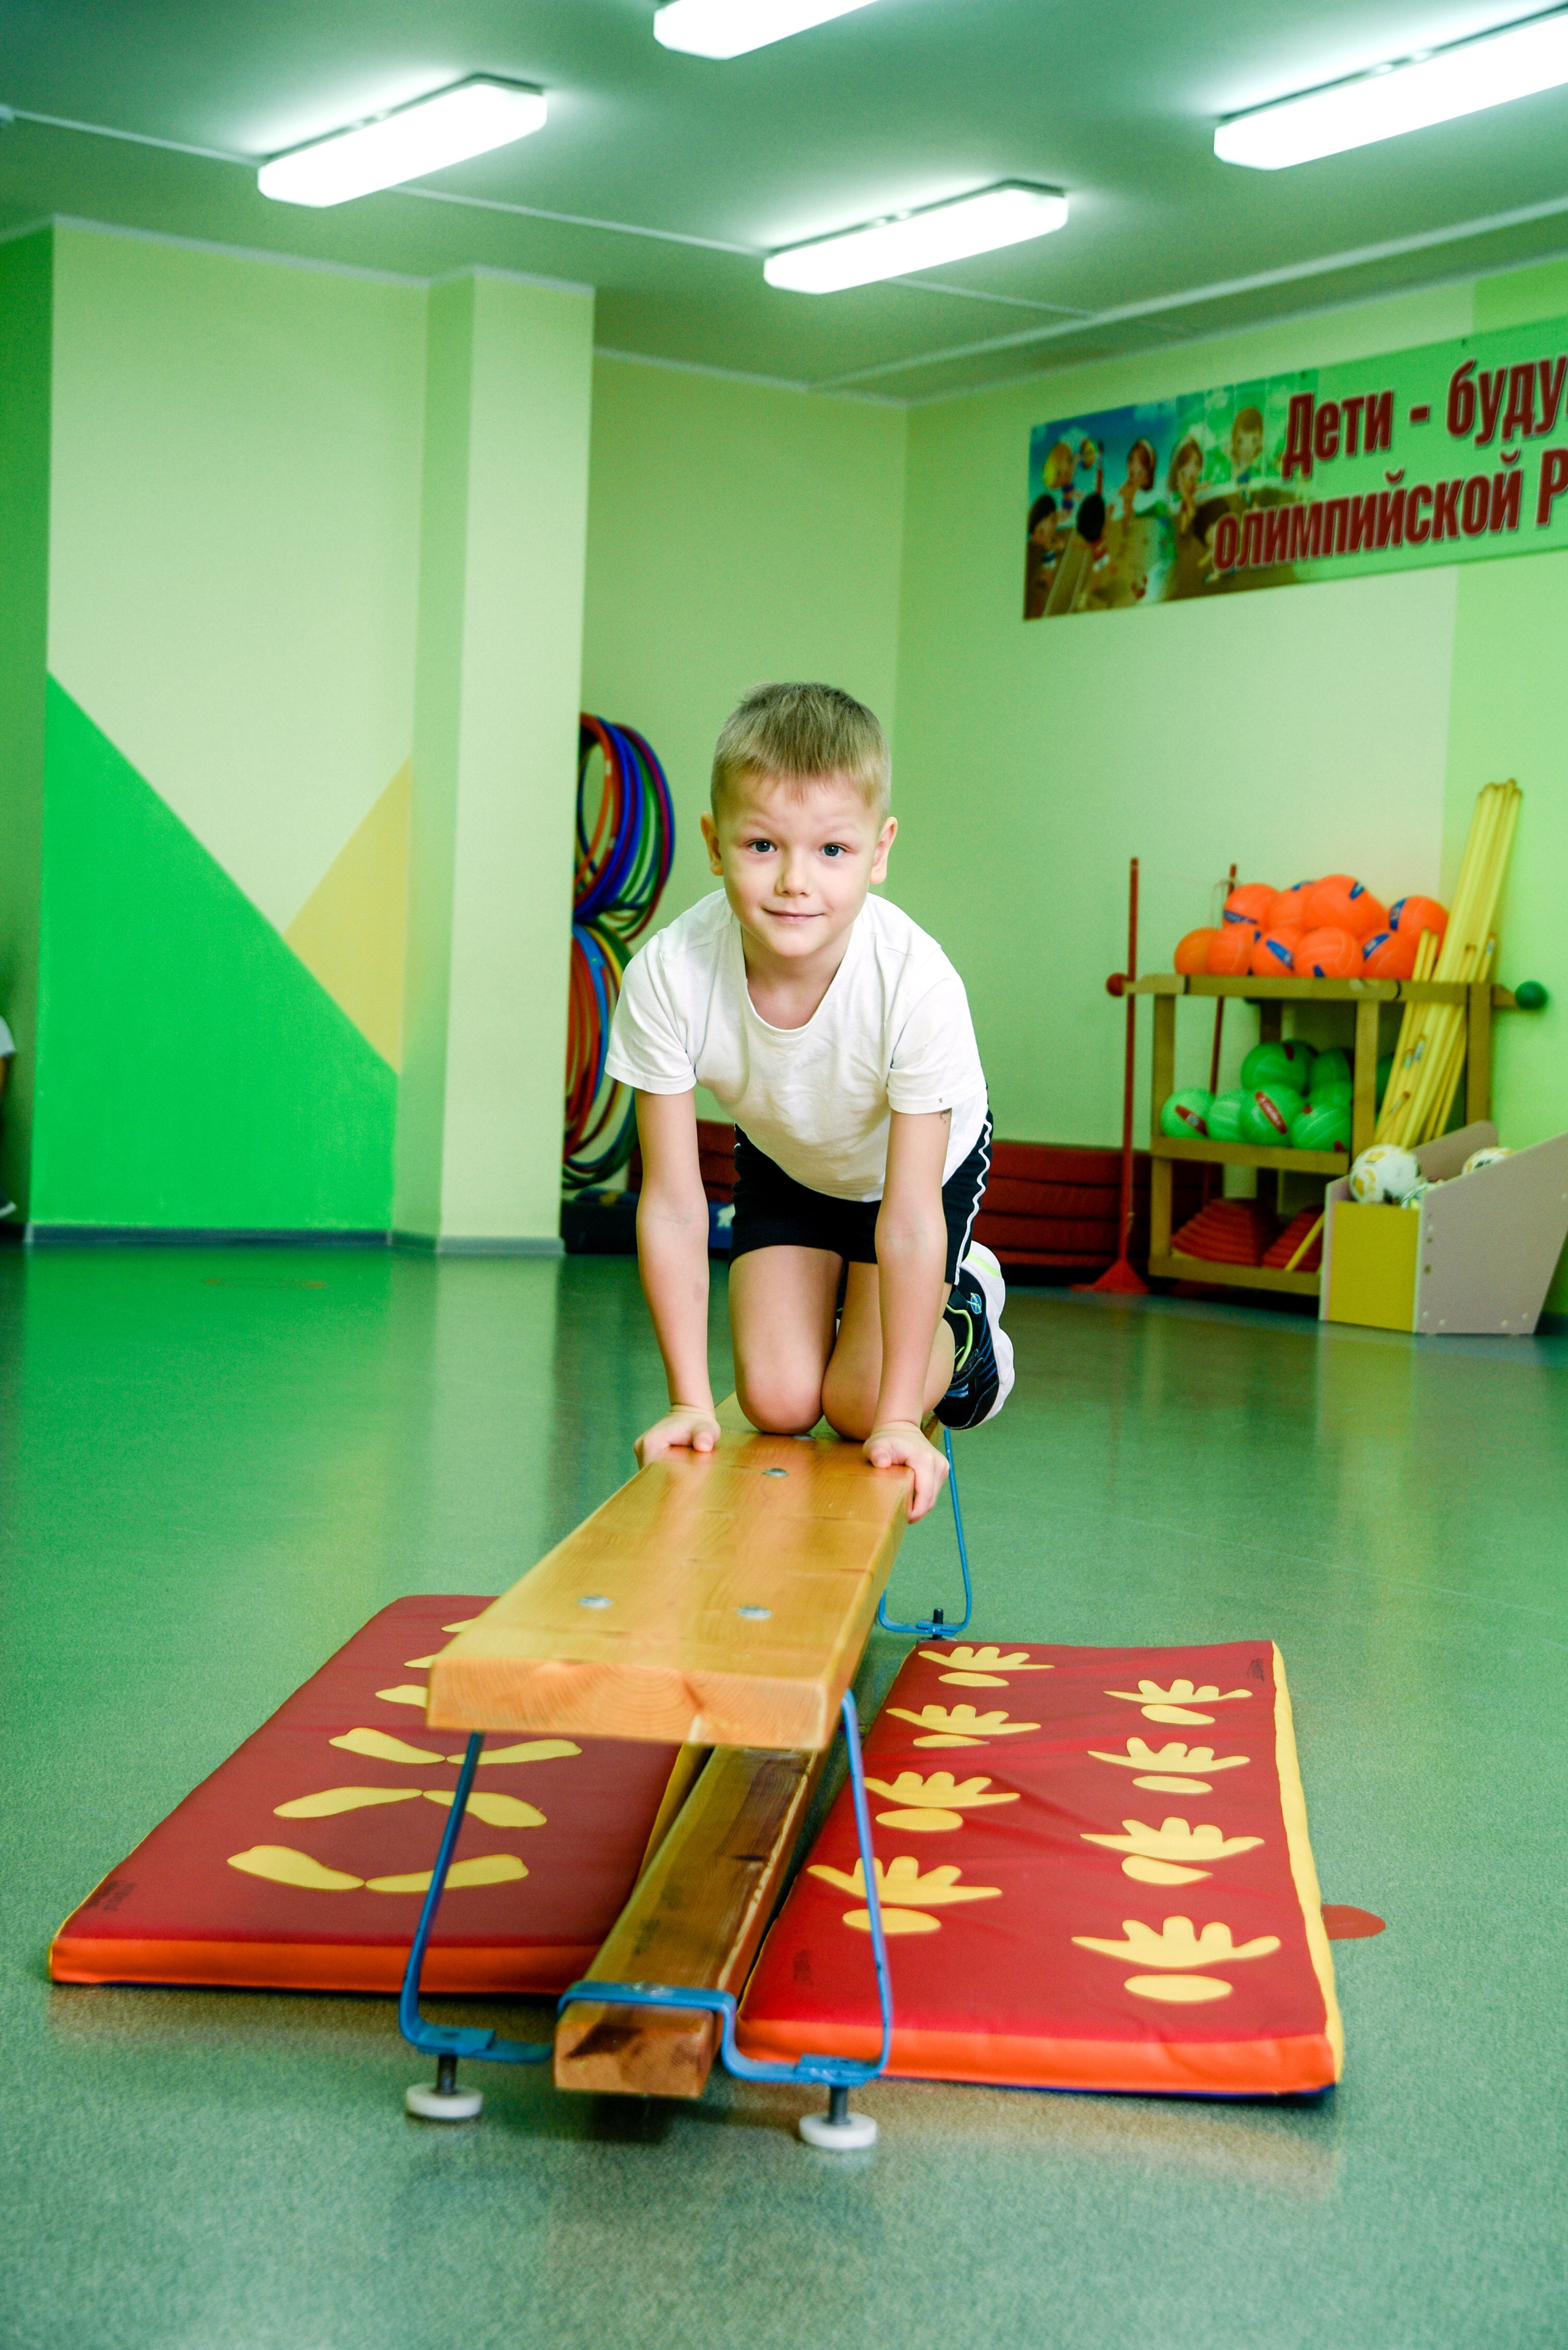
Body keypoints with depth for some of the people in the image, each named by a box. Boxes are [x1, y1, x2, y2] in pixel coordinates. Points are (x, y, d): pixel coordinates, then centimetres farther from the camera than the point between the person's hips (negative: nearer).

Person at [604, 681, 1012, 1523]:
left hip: (924, 1161, -2)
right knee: (777, 1403, -8)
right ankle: (833, 1306, 25)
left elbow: (909, 1219, -34)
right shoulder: (668, 978, -35)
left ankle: (964, 1317, 23)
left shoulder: (916, 984, -41)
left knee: (858, 1404, -9)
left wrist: (896, 1418, -30)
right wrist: (688, 1400, -24)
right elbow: (672, 1204, -25)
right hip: (782, 1160, 2)